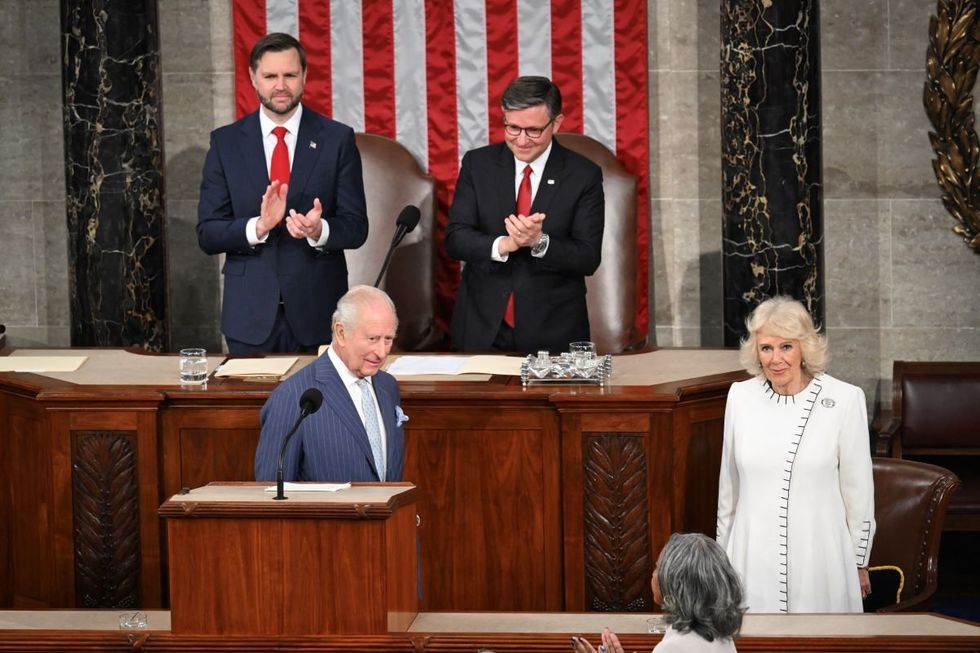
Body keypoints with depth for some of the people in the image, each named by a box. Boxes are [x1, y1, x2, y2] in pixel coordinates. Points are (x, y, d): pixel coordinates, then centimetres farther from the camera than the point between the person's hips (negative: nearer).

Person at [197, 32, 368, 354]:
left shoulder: (337, 139, 1)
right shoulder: (225, 142, 3)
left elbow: (356, 228, -1)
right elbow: (208, 234, -1)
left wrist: (319, 230, -22)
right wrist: (258, 226, -19)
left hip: (318, 313, 0)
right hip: (250, 315, 1)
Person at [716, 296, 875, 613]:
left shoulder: (845, 399, -9)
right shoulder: (740, 396, 1)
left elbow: (858, 488, -1)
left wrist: (859, 563, 4)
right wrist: (724, 549, 16)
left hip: (819, 559, -2)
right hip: (753, 559, 2)